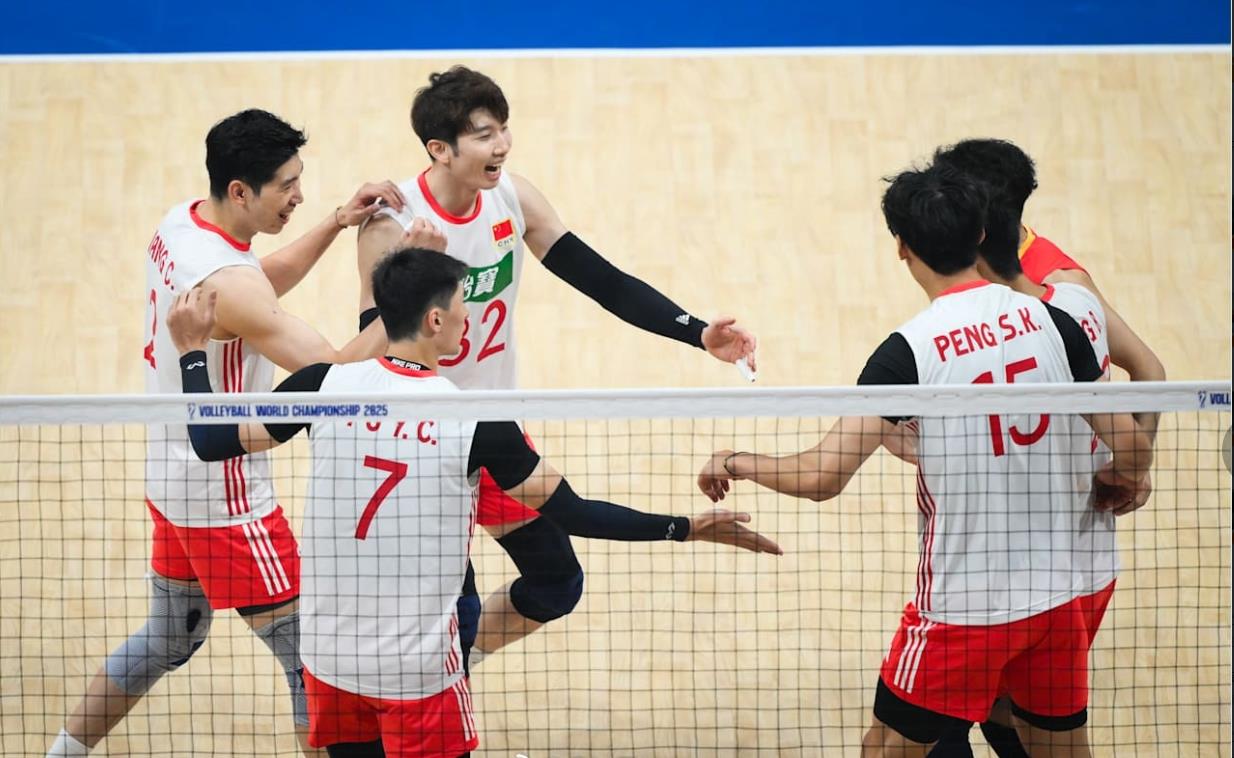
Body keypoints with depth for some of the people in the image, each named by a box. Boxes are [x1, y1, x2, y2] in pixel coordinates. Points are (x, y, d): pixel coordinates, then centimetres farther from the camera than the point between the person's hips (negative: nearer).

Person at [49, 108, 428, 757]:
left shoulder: (180, 223, -1)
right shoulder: (226, 282, -30)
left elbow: (266, 283, 17)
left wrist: (334, 224, 2)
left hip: (173, 478, 10)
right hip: (225, 498, -10)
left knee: (169, 637, 26)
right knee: (306, 655, 1)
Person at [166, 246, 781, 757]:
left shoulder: (326, 385, -7)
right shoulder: (475, 419, -13)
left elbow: (212, 442, 1)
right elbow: (570, 511, -7)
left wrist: (193, 351, 16)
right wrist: (685, 528, 2)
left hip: (328, 654, 4)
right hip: (418, 667, -3)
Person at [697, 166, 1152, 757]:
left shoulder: (909, 351, -15)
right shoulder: (1050, 321, -3)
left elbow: (821, 477, -20)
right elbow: (1133, 446, -1)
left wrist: (738, 463, -1)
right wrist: (1121, 482, 23)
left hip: (961, 608, -4)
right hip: (1057, 596, 4)